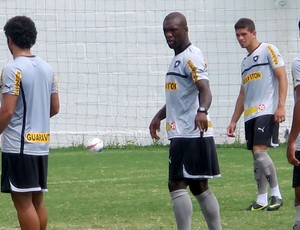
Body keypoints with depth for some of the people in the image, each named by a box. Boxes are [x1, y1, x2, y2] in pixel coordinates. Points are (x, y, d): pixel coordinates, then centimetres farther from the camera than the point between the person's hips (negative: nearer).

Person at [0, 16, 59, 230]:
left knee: (22, 200, -3)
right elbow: (55, 108, 15)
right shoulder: (47, 68, 10)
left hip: (19, 145, -8)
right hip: (42, 142, 8)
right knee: (37, 199, 13)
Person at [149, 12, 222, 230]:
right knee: (199, 187, 12)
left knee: (177, 184, -12)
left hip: (190, 135, -10)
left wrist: (202, 110, -45)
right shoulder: (178, 58, 19)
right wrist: (159, 116, 32)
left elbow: (205, 90, -27)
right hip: (183, 134, 10)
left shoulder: (191, 56, -11)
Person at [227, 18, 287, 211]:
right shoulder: (245, 61, 22)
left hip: (266, 111, -8)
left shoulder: (268, 50, 0)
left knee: (259, 150, -18)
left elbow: (282, 77, -8)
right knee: (256, 155, 4)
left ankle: (276, 195, -13)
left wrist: (281, 106, -18)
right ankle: (262, 200, 5)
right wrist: (234, 121, 20)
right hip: (250, 114, 8)